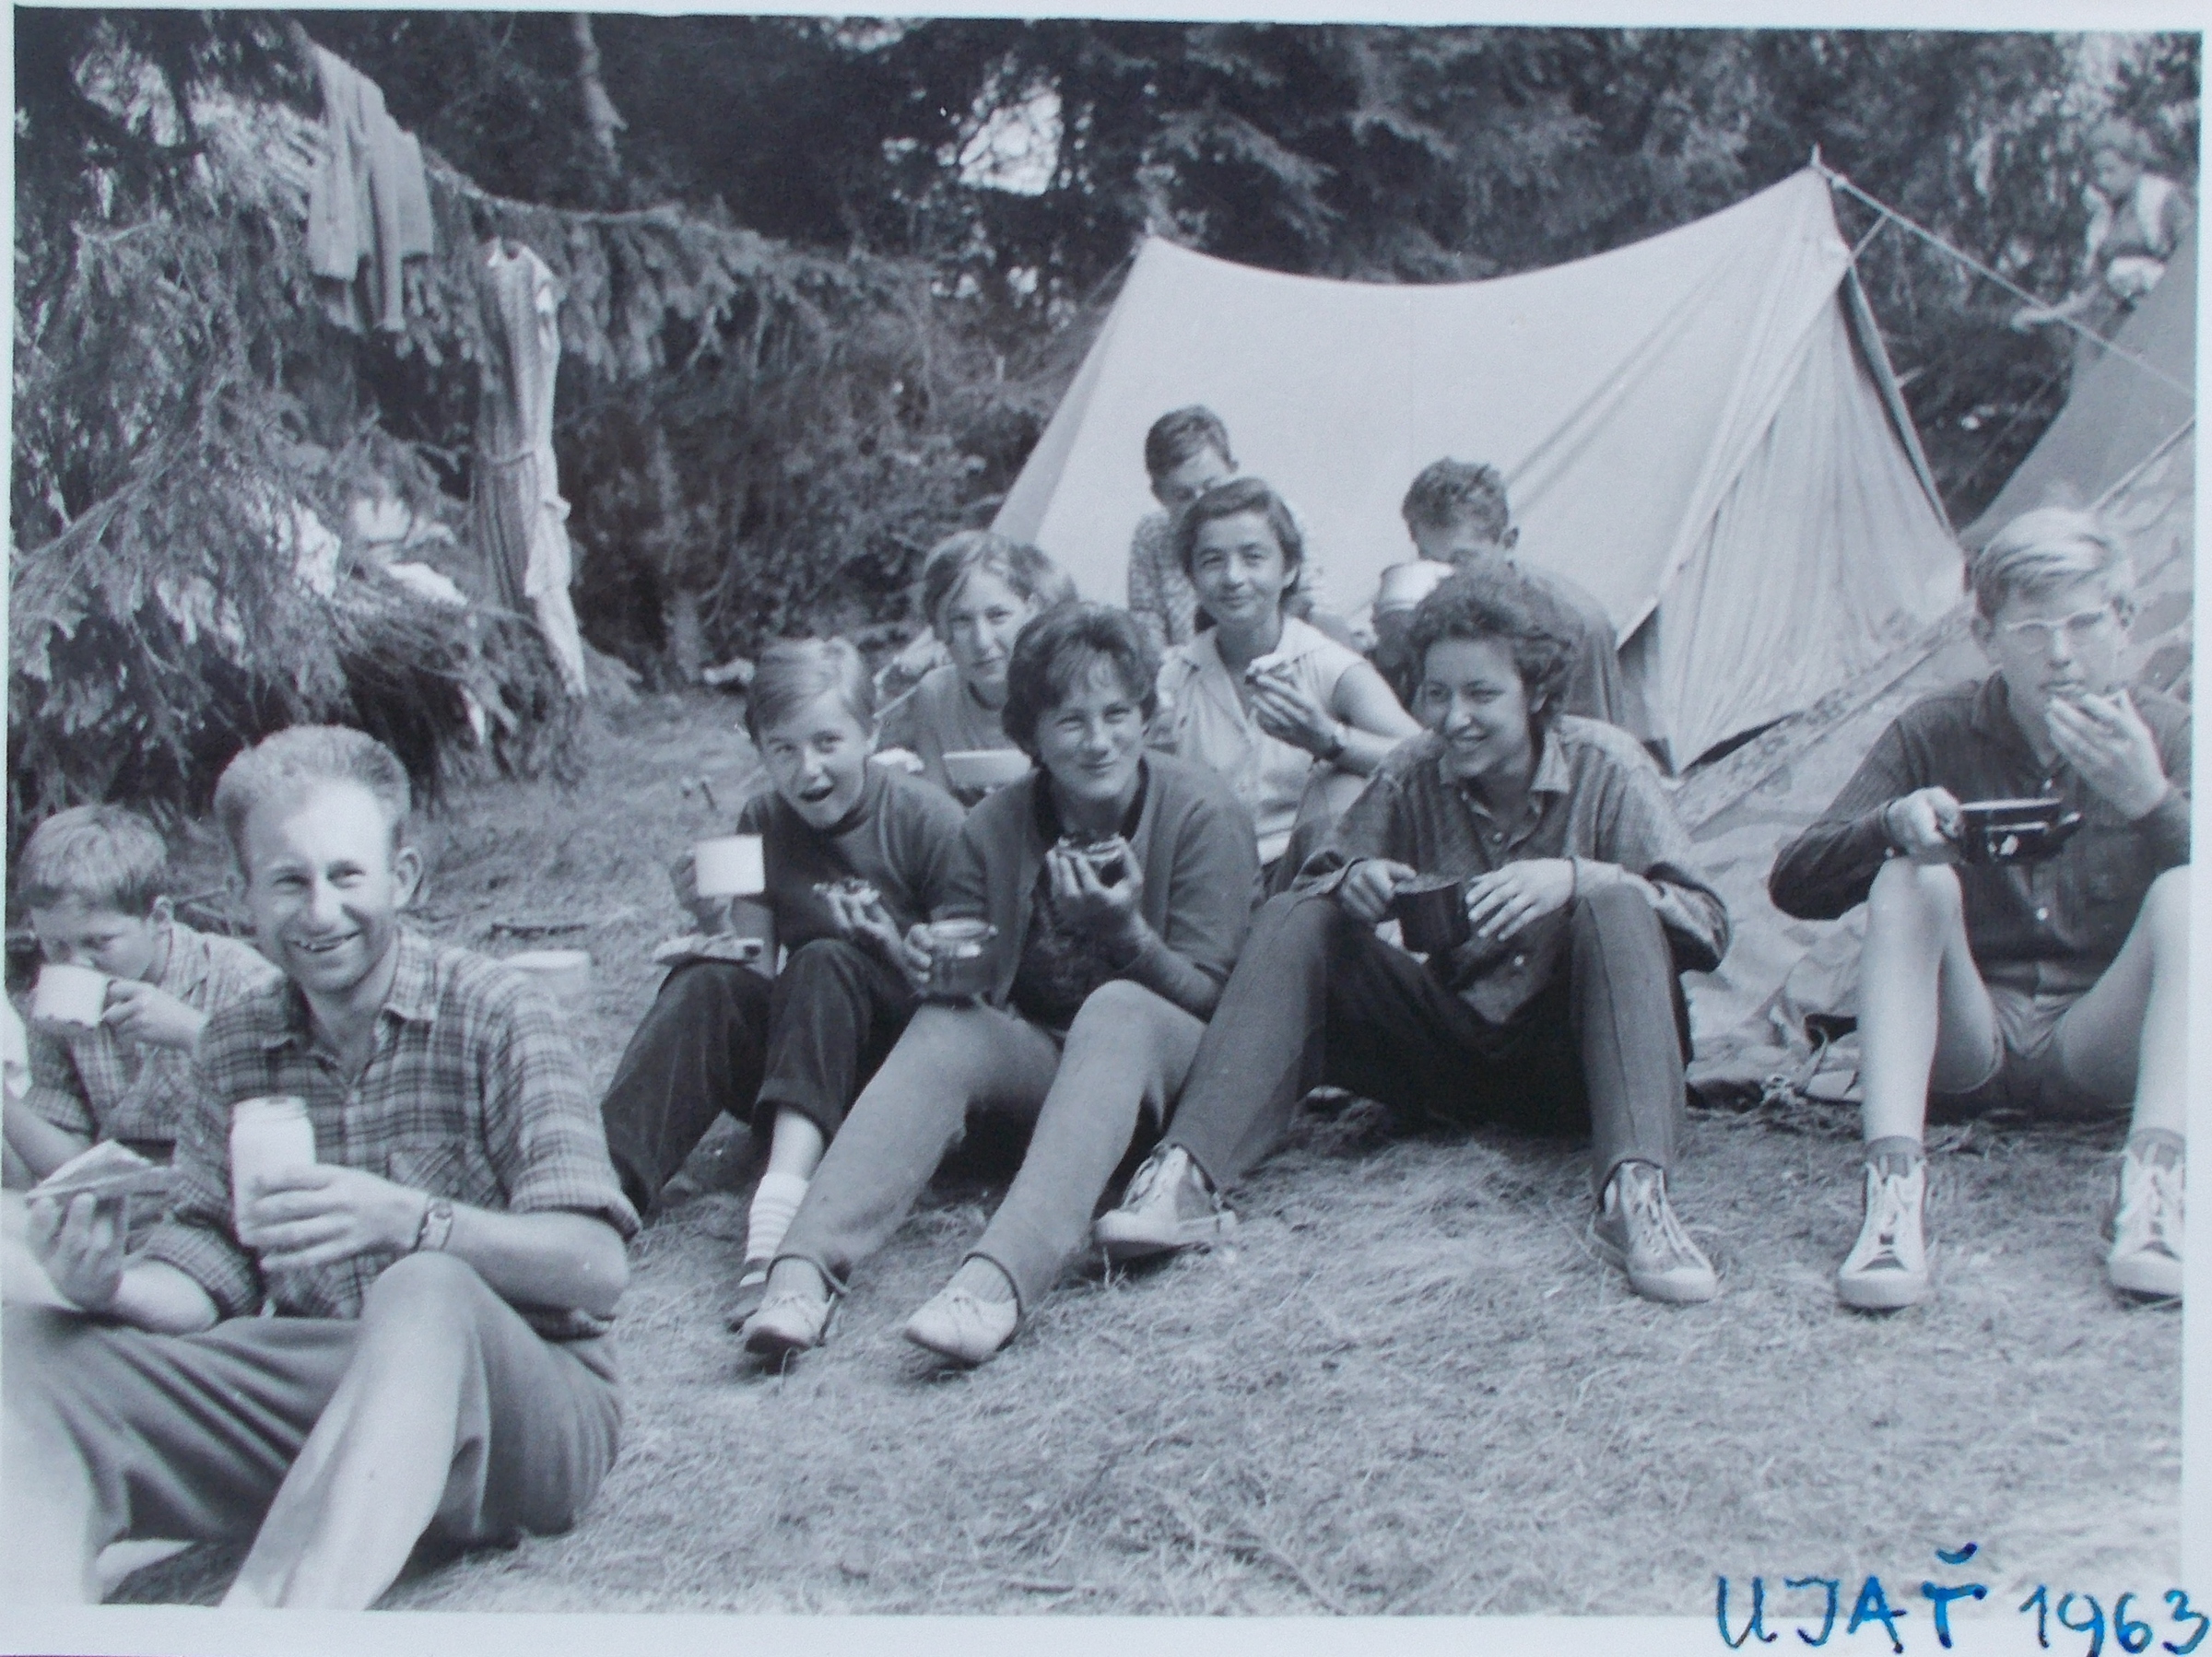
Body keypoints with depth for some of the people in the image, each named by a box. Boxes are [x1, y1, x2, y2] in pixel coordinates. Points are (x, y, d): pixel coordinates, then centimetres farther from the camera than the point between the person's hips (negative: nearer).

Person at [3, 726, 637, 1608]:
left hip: (518, 1396, -5)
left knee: (428, 1293, -38)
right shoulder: (235, 1045, 10)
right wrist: (110, 1286, -17)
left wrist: (407, 1220, -32)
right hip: (314, 1402, 5)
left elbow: (597, 1267, -15)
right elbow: (208, 1276, 6)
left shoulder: (490, 1011, -5)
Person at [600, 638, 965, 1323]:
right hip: (791, 1064, 4)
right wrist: (714, 922, -14)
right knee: (709, 985, -23)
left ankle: (780, 1205, -48)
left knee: (826, 963, -30)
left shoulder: (925, 817, -8)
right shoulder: (761, 823, 4)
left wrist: (902, 957, -26)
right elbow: (754, 956, 7)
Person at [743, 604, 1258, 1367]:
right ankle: (806, 1266, -43)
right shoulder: (994, 829, 2)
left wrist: (1125, 932, -29)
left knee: (1116, 1009, -35)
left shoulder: (1203, 812, -7)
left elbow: (1206, 995, -10)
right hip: (1040, 1059, 3)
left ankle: (1000, 1279, -55)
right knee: (945, 1026, -26)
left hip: (1171, 1063, -3)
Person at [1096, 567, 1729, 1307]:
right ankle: (1188, 1175, -29)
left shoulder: (1606, 766, -9)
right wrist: (1351, 881, -22)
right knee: (1293, 922, -14)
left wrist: (1576, 877, -33)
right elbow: (1320, 879, 3)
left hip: (1572, 1055, -3)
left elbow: (1708, 926, -16)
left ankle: (1633, 1191, -45)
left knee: (1616, 906, -30)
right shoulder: (1416, 773, -2)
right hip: (1451, 1047, 3)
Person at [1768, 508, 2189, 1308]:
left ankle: (2153, 1182, -36)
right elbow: (1794, 884, -8)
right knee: (1912, 878, -27)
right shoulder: (1935, 734, -2)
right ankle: (1894, 1181, -38)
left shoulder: (2162, 733, -1)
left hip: (2096, 1049, 0)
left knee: (2185, 892, -24)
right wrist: (1892, 822, -28)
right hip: (1966, 1047, 0)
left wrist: (2153, 802, -32)